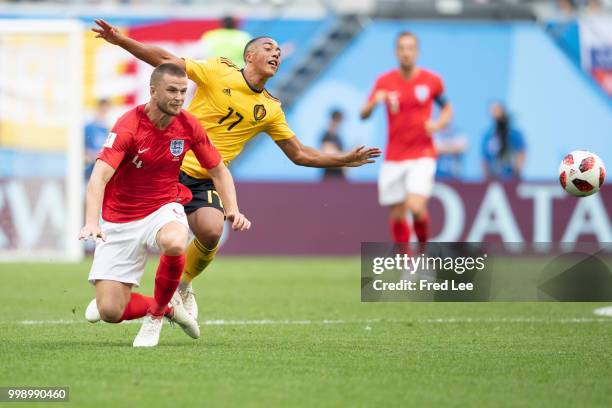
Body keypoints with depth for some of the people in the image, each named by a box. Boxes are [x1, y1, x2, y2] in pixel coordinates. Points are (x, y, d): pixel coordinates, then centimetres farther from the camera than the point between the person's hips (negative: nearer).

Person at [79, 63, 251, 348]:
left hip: (164, 209, 2)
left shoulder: (188, 126, -5)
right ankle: (169, 307, 20)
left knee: (174, 243, -39)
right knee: (110, 312, -12)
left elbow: (218, 170, 9)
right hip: (121, 221, -2)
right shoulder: (128, 126, -19)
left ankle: (157, 313, -10)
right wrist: (91, 222, -46)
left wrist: (233, 210, -8)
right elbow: (99, 177, -30)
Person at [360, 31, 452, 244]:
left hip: (422, 156, -2)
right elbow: (363, 115, -1)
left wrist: (438, 124, -8)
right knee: (397, 215, 4)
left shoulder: (431, 81, 0)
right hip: (393, 159, 2)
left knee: (416, 207, -20)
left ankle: (423, 245, 9)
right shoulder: (384, 82, 1)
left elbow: (447, 110, 14)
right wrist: (374, 101, -23)